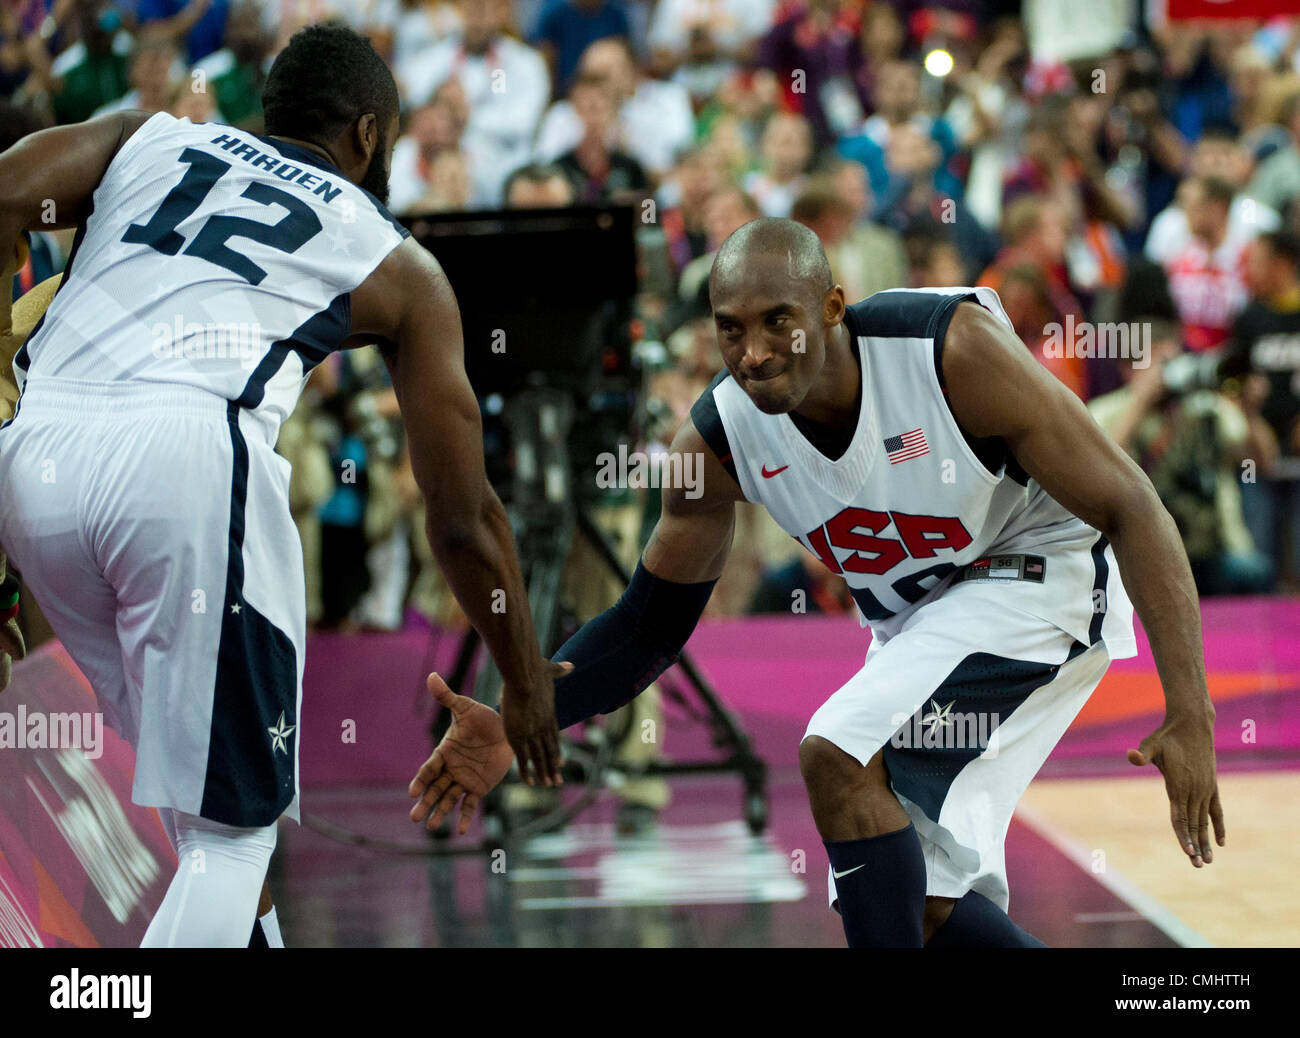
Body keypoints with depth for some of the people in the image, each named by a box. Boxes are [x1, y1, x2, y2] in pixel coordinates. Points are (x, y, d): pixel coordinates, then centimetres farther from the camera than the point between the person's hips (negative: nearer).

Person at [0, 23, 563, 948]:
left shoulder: (148, 136, 29)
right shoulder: (399, 265, 23)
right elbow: (464, 519, 24)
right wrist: (530, 689, 36)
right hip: (186, 451, -4)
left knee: (188, 767, 25)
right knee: (229, 824, 4)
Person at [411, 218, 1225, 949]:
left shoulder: (954, 347, -29)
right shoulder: (721, 440, -14)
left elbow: (1131, 509, -25)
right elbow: (652, 620, 0)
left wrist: (1189, 713, -32)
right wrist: (516, 725, -14)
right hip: (920, 621, 7)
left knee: (841, 755, -25)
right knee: (921, 902, 5)